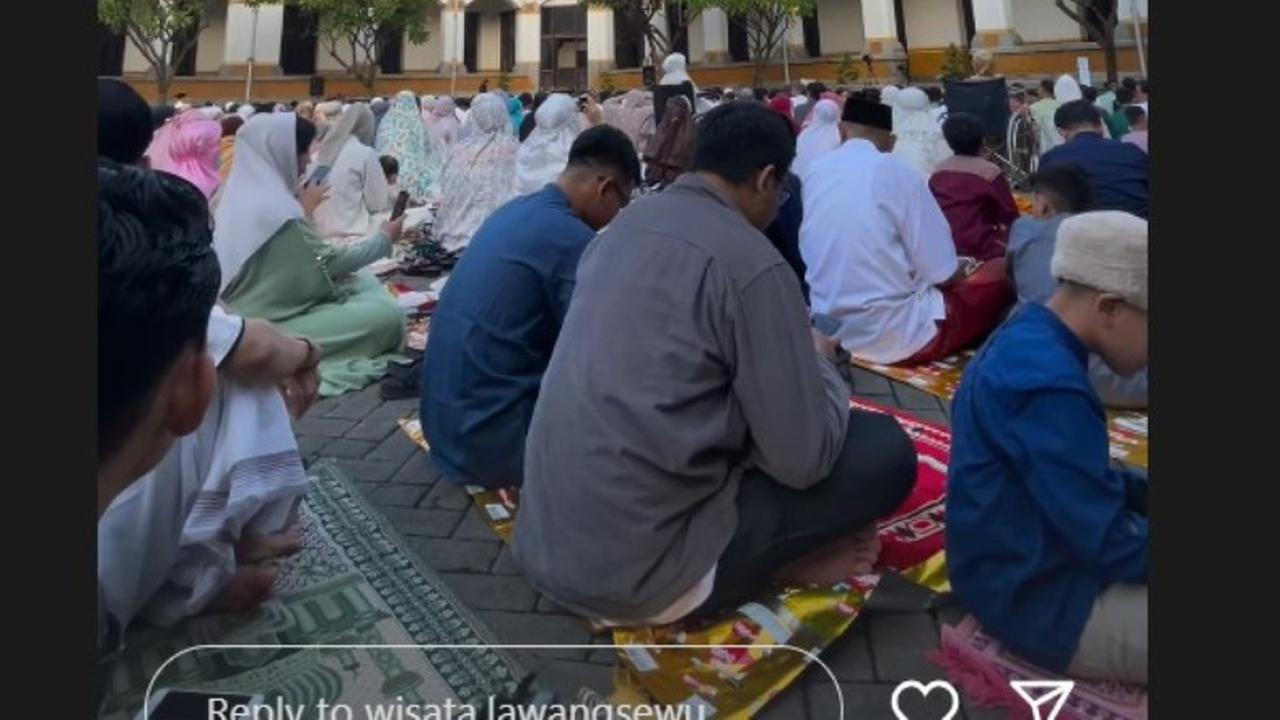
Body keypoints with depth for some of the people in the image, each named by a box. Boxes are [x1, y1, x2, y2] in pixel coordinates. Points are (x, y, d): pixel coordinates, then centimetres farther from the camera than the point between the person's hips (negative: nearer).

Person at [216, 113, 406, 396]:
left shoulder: (241, 194, 4)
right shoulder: (277, 208, -24)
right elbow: (330, 264, -12)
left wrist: (303, 211, 8)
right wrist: (384, 238, -1)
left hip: (247, 315, 10)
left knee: (366, 282, 15)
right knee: (387, 313, -15)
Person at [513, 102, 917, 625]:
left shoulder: (623, 226, 9)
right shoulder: (751, 262, -14)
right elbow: (805, 459, -12)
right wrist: (818, 358, 8)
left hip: (546, 542, 8)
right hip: (637, 570, -8)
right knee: (887, 451, 0)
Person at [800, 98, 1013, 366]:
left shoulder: (816, 171, 2)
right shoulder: (896, 172, -13)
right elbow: (943, 272, -14)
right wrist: (963, 270, 10)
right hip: (898, 335, -6)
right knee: (1001, 273, 11)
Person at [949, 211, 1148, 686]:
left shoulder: (1027, 341, 4)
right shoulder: (1048, 386, -27)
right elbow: (1116, 545, -23)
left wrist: (1140, 493, 4)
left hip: (1028, 560, 10)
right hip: (1041, 599, -10)